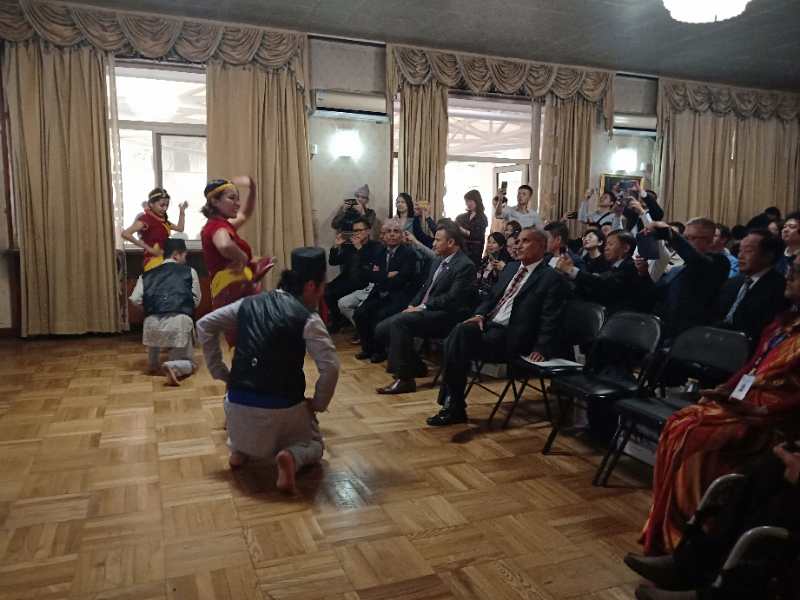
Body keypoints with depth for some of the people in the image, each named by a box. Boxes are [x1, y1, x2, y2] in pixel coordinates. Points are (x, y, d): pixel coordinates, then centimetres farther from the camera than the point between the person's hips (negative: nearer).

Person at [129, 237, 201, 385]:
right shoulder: (189, 271, 14)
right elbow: (196, 301, 14)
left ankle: (153, 364, 38)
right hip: (180, 322, -3)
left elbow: (135, 300, 10)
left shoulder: (147, 274, 20)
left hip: (152, 322, 3)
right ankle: (173, 367, -19)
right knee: (188, 364, 14)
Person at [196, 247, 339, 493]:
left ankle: (239, 447, 19)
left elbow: (204, 325, 12)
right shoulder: (308, 319, -10)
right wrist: (318, 404, 0)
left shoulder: (249, 303, 6)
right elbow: (330, 367, -17)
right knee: (313, 446, 25)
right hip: (282, 408, -4)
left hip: (238, 403, 4)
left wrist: (221, 374, 14)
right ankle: (291, 457, -8)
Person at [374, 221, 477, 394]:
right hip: (423, 310, 9)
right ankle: (415, 366, 11)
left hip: (444, 316, -9)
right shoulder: (438, 262, 19)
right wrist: (412, 306, 4)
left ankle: (404, 378, -22)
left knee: (399, 322, -30)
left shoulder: (465, 266, -9)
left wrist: (423, 307, -16)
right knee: (381, 329, -4)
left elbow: (452, 299, -18)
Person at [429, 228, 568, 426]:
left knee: (460, 338, -26)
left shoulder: (551, 279, -2)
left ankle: (453, 407, -13)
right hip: (488, 324, 7)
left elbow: (550, 320, -8)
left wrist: (542, 350, -18)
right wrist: (480, 314, 4)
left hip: (509, 336, -7)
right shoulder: (511, 268, 20)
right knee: (459, 333, -24)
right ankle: (452, 405, -19)